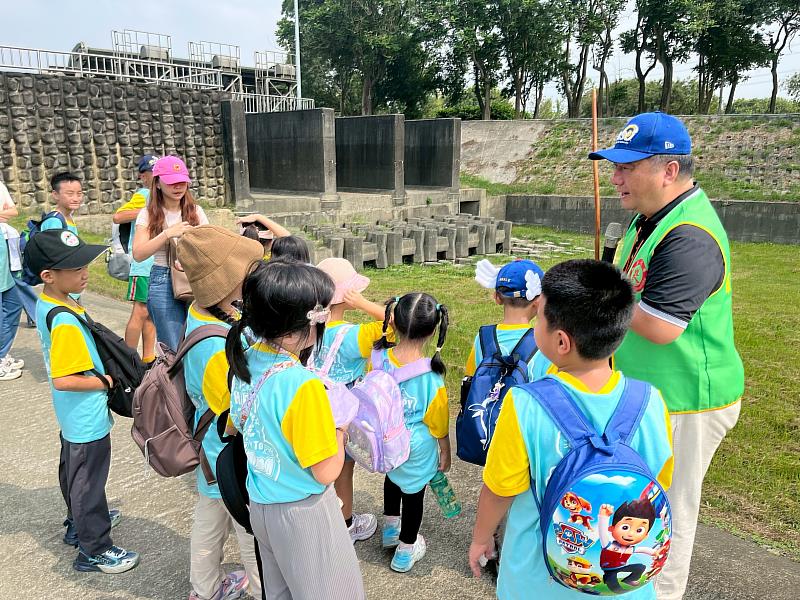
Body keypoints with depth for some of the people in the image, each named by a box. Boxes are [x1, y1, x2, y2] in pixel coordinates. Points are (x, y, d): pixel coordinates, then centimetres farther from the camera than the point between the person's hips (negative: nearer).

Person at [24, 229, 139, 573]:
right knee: (89, 480, 7)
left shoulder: (45, 304, -2)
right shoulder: (65, 322, -32)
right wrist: (104, 382, -20)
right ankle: (94, 549, 25)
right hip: (87, 420, -10)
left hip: (72, 417, 10)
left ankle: (79, 523, 49)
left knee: (72, 470, 26)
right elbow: (63, 380, -32)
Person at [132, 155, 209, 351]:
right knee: (173, 348, 2)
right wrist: (168, 234, -19)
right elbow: (138, 254, -9)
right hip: (163, 282, -2)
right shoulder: (149, 215, 2)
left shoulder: (196, 211, 8)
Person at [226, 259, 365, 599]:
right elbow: (327, 472, -23)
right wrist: (339, 427, -7)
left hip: (260, 503, 7)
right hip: (302, 511, -7)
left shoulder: (246, 360, -9)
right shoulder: (302, 385, -32)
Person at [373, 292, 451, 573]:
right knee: (413, 492, 19)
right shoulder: (431, 376, -29)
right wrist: (445, 451, 4)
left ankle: (390, 529, 55)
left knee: (393, 477, 31)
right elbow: (439, 422, -14)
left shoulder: (379, 358, -22)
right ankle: (405, 551, 40)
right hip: (416, 449, -4)